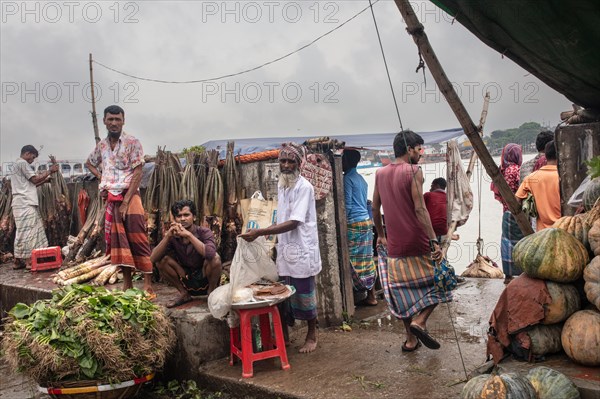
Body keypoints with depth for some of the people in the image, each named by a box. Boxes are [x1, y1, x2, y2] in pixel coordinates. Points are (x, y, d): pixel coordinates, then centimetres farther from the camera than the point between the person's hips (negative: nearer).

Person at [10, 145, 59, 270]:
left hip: (23, 202, 10)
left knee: (23, 232, 10)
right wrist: (49, 171, -2)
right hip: (25, 203, -10)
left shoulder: (18, 164, 24)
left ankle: (18, 261, 12)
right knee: (28, 231, -10)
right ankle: (29, 261, -10)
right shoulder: (22, 163, -8)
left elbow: (30, 184, 20)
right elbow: (35, 179, -11)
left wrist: (47, 179, 15)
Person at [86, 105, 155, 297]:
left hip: (129, 195, -6)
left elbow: (138, 173, -11)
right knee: (117, 241, 6)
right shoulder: (101, 145, 12)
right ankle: (127, 283, 13)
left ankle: (148, 284, -8)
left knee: (137, 240, -9)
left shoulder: (133, 143, -6)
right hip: (110, 198, 6)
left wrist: (126, 202, -16)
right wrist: (100, 178, 10)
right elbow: (89, 163, 31)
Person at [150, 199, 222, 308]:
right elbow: (153, 259, -18)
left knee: (214, 258, -32)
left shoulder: (204, 232, -17)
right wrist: (167, 236, -30)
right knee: (161, 260, -13)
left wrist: (188, 235, -39)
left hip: (206, 280, -3)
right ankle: (184, 294, 4)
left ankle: (211, 292, -5)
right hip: (186, 281, 4)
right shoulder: (173, 236, -8)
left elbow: (210, 254, -38)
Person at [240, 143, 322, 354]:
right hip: (285, 248, 6)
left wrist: (260, 232, -27)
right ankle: (283, 335, 24)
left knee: (304, 295, 6)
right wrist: (262, 232, 7)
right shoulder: (281, 185, 9)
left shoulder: (304, 187, -15)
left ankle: (312, 335, 24)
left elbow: (293, 223, -23)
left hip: (301, 250, -6)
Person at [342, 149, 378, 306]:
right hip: (366, 221, 9)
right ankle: (371, 294, 15)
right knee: (367, 259, 11)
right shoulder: (361, 179, 16)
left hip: (355, 223, -9)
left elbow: (348, 205, -14)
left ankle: (369, 296, 2)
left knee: (356, 260, -2)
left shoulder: (347, 178, -11)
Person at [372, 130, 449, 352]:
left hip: (394, 246, 6)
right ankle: (420, 321, -6)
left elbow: (375, 208, 16)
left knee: (402, 291, 14)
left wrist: (380, 235, 27)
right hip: (417, 243, -6)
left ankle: (411, 339, 20)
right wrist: (434, 241, -18)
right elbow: (420, 209, -18)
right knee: (438, 281, 11)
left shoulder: (380, 174, 10)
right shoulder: (414, 171, -10)